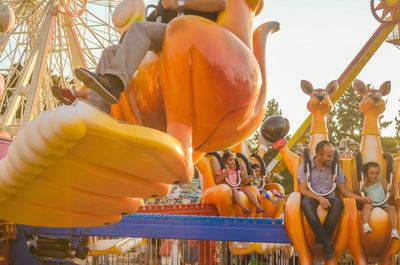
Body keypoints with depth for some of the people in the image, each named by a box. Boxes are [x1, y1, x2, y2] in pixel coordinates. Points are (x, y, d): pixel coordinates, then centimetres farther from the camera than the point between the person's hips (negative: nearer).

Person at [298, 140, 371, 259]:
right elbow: (303, 189, -4)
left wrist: (359, 198, -4)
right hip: (312, 197, -2)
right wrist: (319, 198, -20)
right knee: (306, 203, -39)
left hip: (329, 198, 2)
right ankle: (327, 242, -39)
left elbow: (343, 189, 11)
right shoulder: (305, 167, 3)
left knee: (338, 202, -35)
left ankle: (320, 241, -34)